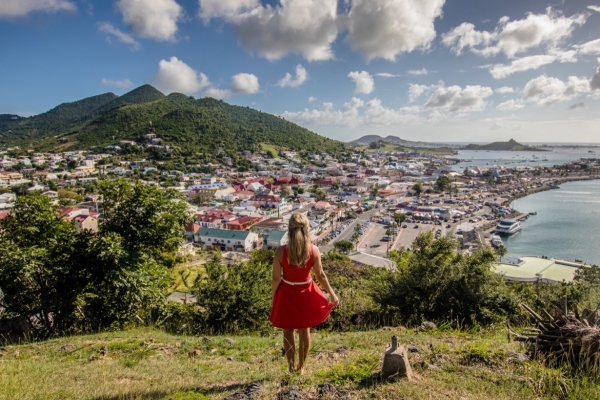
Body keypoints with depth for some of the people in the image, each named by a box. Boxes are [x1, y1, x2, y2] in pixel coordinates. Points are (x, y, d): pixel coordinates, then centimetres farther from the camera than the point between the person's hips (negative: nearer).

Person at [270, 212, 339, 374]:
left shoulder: (280, 252, -21)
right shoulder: (314, 250, -17)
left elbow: (276, 278, -13)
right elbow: (320, 275, -8)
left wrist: (273, 297, 4)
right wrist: (332, 294, 7)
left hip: (286, 293, -1)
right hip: (306, 293, 1)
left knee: (288, 331, 19)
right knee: (304, 330, 20)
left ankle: (291, 367, 30)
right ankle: (301, 367, 35)